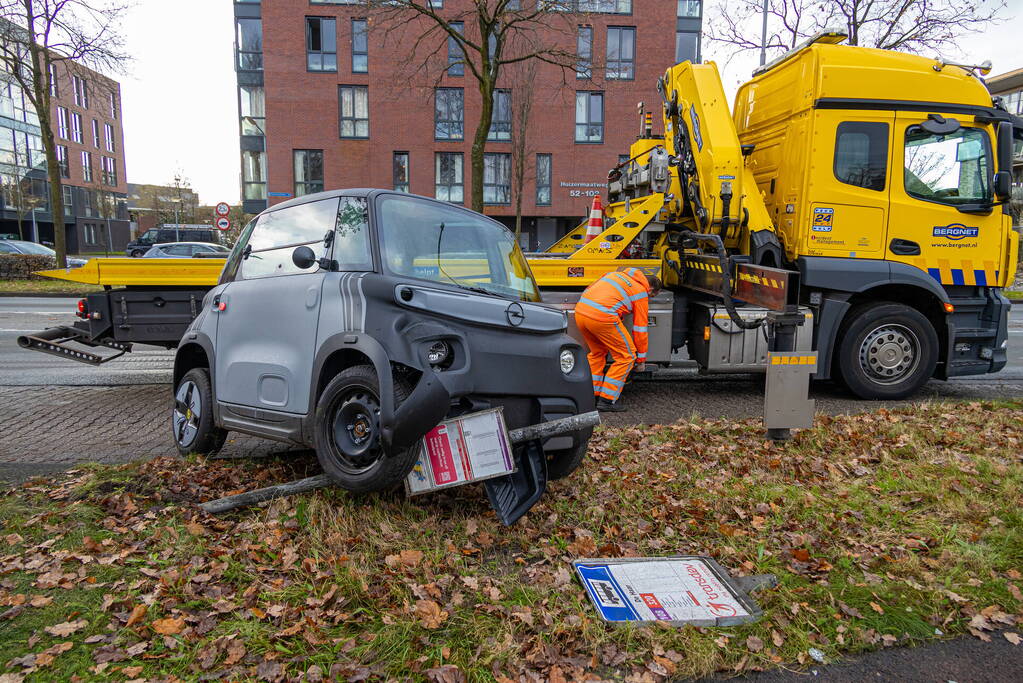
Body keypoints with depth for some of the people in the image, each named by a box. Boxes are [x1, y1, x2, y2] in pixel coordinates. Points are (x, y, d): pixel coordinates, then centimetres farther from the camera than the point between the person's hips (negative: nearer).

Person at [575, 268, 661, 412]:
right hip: (602, 316, -8)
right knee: (626, 356, 8)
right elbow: (640, 329, 12)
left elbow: (588, 290, 32)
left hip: (580, 310, 8)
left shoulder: (619, 275, 29)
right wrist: (641, 359, 21)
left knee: (597, 353, 28)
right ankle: (606, 400, 8)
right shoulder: (641, 292, 10)